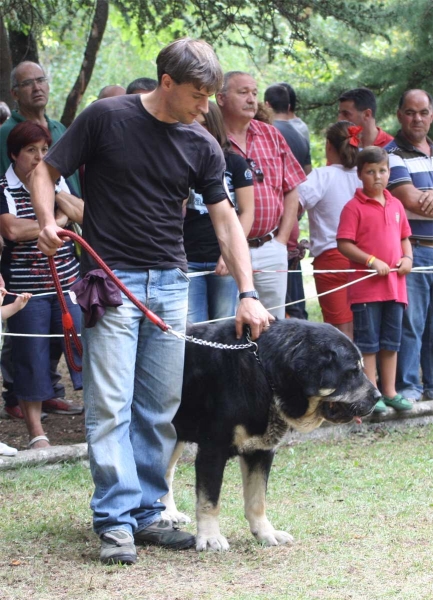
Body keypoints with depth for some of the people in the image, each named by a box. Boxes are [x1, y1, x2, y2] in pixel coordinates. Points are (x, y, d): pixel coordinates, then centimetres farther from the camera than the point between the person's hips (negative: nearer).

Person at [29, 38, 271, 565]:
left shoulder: (202, 147, 5)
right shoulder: (105, 119, -5)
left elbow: (225, 220, 5)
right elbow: (45, 172, 2)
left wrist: (247, 294, -4)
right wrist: (48, 224, -16)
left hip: (170, 284, 4)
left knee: (161, 409, 5)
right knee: (109, 406, -8)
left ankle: (147, 512, 14)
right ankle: (116, 522, -7)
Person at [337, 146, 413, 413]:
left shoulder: (396, 205, 12)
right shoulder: (354, 207, -7)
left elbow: (405, 237, 20)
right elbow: (344, 244, -11)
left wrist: (407, 257, 0)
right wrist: (372, 261, -19)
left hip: (395, 284, 6)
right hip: (366, 287, -6)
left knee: (391, 341, 12)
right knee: (368, 341, -1)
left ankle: (390, 391, 20)